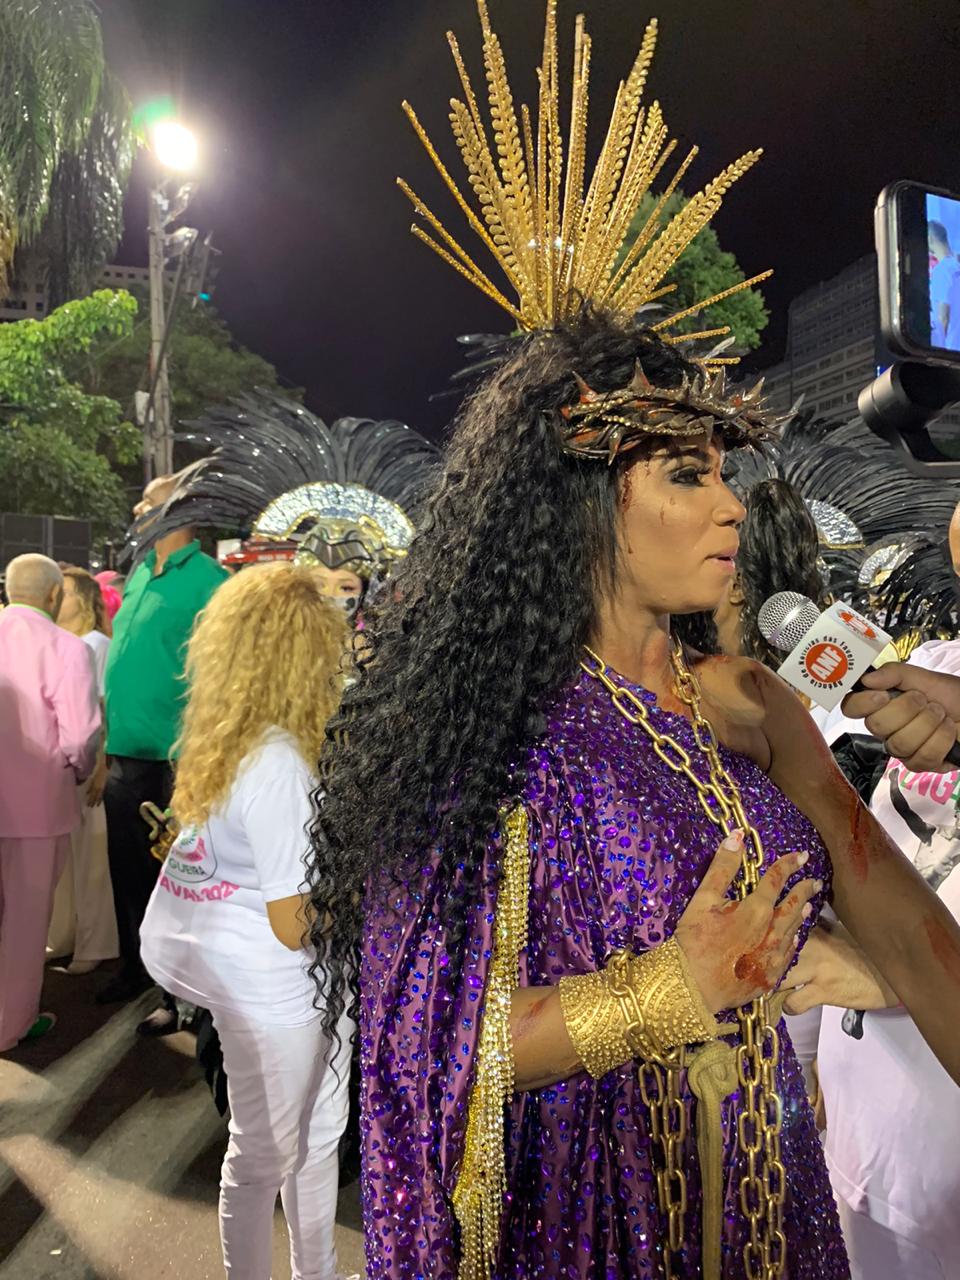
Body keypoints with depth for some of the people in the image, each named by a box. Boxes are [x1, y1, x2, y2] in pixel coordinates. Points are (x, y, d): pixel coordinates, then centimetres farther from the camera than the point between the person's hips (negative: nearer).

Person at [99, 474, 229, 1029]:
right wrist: (110, 728, 18)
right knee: (128, 869, 20)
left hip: (171, 758, -8)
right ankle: (136, 966, 39)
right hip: (124, 752, 8)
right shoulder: (140, 574, 11)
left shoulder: (208, 580, -14)